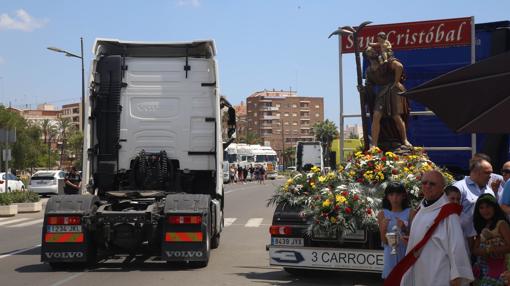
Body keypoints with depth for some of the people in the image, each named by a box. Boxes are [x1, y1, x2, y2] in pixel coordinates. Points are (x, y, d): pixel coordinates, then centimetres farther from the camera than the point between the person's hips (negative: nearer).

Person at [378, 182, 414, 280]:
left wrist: (404, 229, -19)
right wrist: (383, 229, -17)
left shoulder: (410, 213, -4)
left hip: (406, 254, -1)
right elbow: (384, 241, 1)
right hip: (391, 254, 1)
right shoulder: (383, 214, 2)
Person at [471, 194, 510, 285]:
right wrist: (486, 250, -14)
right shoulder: (482, 227, 15)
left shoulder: (501, 224, -5)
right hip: (482, 269, 6)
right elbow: (475, 250, 6)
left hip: (497, 267, -6)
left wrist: (490, 250, -14)